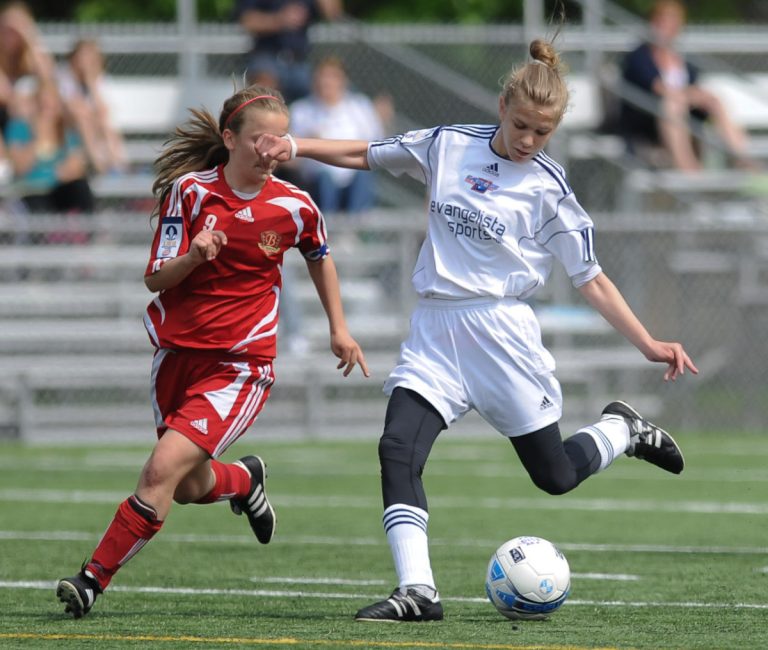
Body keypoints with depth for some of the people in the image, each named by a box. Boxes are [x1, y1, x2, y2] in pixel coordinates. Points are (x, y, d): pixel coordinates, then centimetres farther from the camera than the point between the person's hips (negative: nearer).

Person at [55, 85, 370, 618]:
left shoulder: (294, 206, -4)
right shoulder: (190, 190, -6)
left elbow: (320, 255, 18)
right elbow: (155, 279, -6)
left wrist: (339, 327, 19)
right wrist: (193, 256, -26)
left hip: (241, 364, -3)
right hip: (178, 352, 3)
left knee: (164, 470, -19)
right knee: (190, 488, 15)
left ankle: (94, 579, -12)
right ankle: (245, 479, 50)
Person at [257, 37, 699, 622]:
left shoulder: (549, 189, -5)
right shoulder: (447, 145, 4)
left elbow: (591, 281, -2)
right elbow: (367, 156, 16)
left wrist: (649, 344, -11)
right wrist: (295, 147, 2)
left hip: (500, 332, -3)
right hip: (434, 331, 3)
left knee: (555, 476, 3)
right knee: (398, 450, -18)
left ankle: (623, 429, 35)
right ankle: (418, 591, -19)